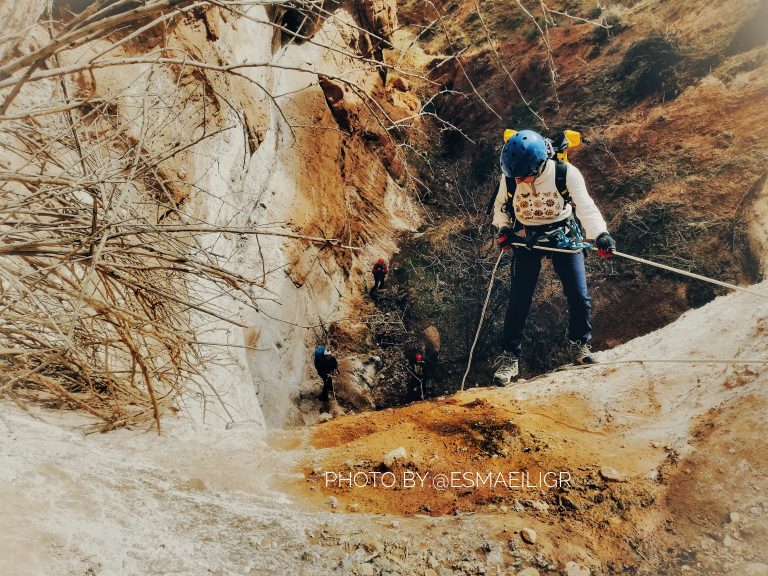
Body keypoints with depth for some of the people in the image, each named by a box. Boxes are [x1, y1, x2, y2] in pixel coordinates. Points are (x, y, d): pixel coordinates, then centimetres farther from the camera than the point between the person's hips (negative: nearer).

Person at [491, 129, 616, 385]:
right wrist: (503, 228, -14)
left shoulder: (566, 174, -23)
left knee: (579, 296, -2)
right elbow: (500, 207, 3)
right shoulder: (509, 177, -16)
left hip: (563, 237, 0)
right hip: (525, 240, 1)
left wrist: (600, 234, -40)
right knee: (518, 301, -4)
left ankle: (580, 344, 25)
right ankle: (510, 357, 8)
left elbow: (585, 206, -24)